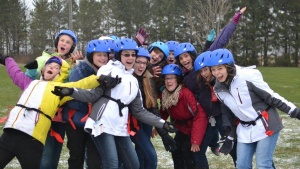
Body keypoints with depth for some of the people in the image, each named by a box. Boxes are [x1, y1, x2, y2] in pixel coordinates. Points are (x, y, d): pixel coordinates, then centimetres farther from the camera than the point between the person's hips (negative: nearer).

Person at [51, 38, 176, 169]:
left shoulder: (133, 80, 19)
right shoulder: (109, 70, 2)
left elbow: (138, 111, 18)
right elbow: (93, 95, -7)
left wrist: (162, 124, 15)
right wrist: (71, 91, -24)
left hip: (120, 128, 7)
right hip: (103, 124, -7)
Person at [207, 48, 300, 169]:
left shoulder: (248, 76, -23)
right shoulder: (218, 89, -2)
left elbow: (272, 97, -16)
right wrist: (229, 137, 13)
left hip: (266, 125, -6)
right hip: (245, 131, 6)